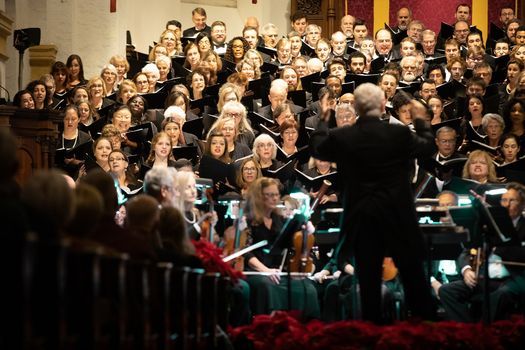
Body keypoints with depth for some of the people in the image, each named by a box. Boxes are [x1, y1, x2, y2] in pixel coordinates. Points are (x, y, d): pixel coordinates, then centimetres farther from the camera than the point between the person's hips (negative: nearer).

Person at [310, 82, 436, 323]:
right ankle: (427, 321, 21)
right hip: (398, 216, 0)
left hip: (362, 217, 1)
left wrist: (323, 119, 25)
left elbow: (316, 149, 11)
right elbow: (428, 147, 6)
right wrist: (419, 119, 21)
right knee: (413, 275, 12)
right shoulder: (400, 134, -13)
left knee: (369, 278, 8)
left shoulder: (340, 137, -10)